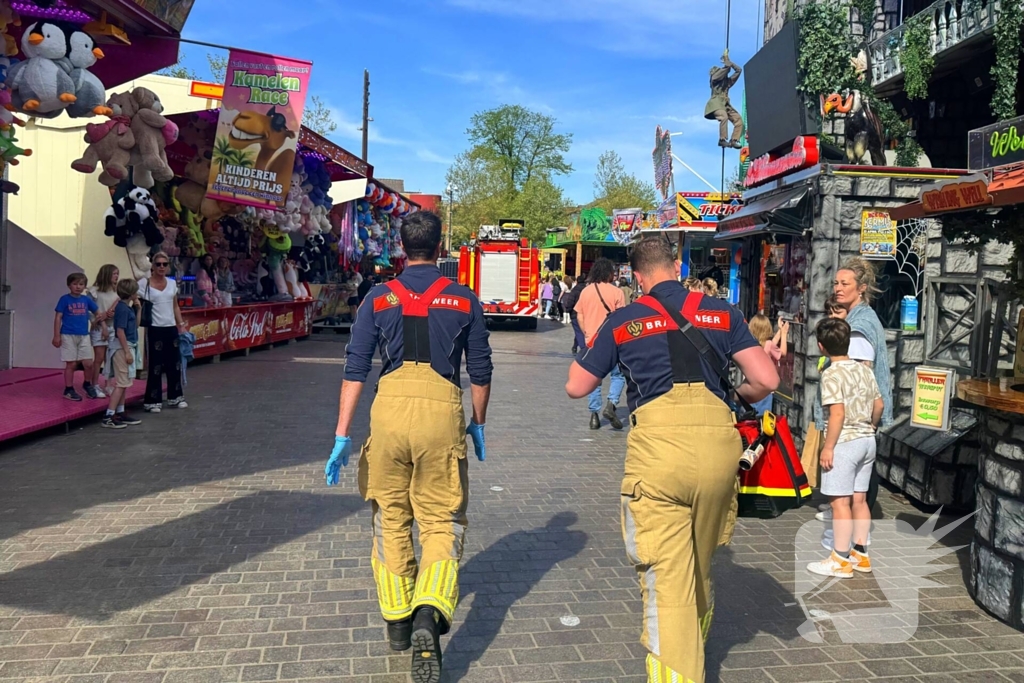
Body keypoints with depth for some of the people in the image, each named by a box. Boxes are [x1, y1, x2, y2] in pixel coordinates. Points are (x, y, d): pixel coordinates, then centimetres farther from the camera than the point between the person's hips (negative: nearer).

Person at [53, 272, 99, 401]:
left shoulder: (86, 300, 6)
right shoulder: (65, 299, -5)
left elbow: (98, 313, 16)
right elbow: (58, 318, -4)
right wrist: (57, 336, -8)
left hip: (84, 336, 3)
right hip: (68, 336, -3)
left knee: (88, 363, 2)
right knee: (71, 364, 2)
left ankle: (87, 384, 27)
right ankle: (68, 390, 15)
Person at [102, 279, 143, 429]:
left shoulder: (128, 308, 10)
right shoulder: (123, 308, -17)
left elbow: (136, 325, 20)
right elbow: (120, 331, -21)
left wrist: (137, 308, 9)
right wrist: (127, 352, -22)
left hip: (128, 347, 10)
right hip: (123, 347, -10)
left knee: (124, 383, 15)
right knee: (122, 383, -8)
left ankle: (120, 413, 23)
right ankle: (108, 416, -8)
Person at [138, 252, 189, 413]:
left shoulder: (172, 283, 9)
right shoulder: (144, 283, -7)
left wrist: (181, 325, 11)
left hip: (171, 328, 5)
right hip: (155, 329, -5)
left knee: (175, 363, 11)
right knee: (155, 365, -1)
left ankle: (175, 397, 23)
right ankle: (153, 401, 7)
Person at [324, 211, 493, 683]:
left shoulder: (379, 298, 5)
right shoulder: (464, 300, 5)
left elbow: (355, 370, 1)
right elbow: (480, 373, 9)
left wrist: (342, 437, 3)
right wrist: (478, 424, 24)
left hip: (390, 408, 1)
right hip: (442, 412, -1)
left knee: (390, 517, 16)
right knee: (442, 521, 8)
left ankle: (397, 620, 28)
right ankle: (428, 616, -12)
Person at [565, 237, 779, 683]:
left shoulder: (623, 321, 9)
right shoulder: (721, 312, 13)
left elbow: (576, 387, 16)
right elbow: (766, 381, 9)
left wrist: (590, 335, 30)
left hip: (658, 448, -4)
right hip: (720, 444, 4)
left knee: (667, 583, 1)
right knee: (700, 571, 24)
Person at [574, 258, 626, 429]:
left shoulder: (586, 291, 3)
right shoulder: (616, 292, -8)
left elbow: (579, 316, 5)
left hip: (591, 341, 4)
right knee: (618, 375, 10)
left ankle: (594, 414, 10)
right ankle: (611, 405, -9)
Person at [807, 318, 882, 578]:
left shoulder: (832, 374, -14)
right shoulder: (865, 370, 8)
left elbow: (838, 414, -20)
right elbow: (879, 406, 13)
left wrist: (827, 447, -16)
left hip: (845, 442, -8)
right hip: (867, 440, 8)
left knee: (841, 501, -2)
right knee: (859, 499, 15)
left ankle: (840, 560, 3)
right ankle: (861, 554, 23)